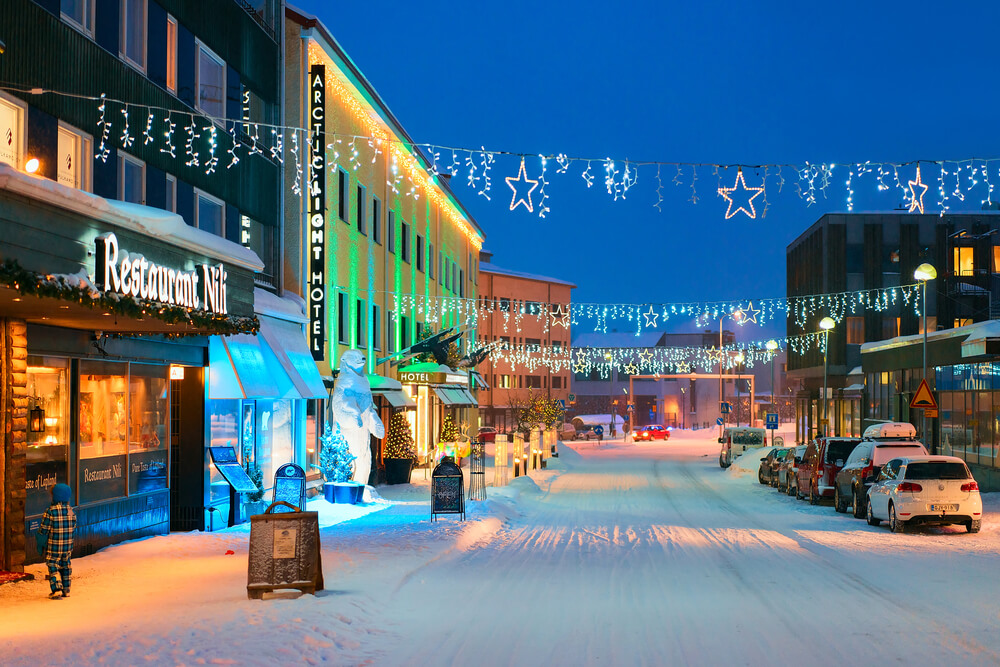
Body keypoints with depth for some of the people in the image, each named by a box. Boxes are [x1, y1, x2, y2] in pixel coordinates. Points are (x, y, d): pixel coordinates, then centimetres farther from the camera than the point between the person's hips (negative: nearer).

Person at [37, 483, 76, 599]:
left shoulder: (50, 511, -16)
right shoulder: (70, 510, -1)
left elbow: (43, 530, -12)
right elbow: (73, 526, 9)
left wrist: (40, 545, -1)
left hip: (53, 546, -5)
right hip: (68, 546, 5)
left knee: (53, 567, 3)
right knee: (65, 566, 16)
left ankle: (57, 590, -6)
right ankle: (66, 590, 21)